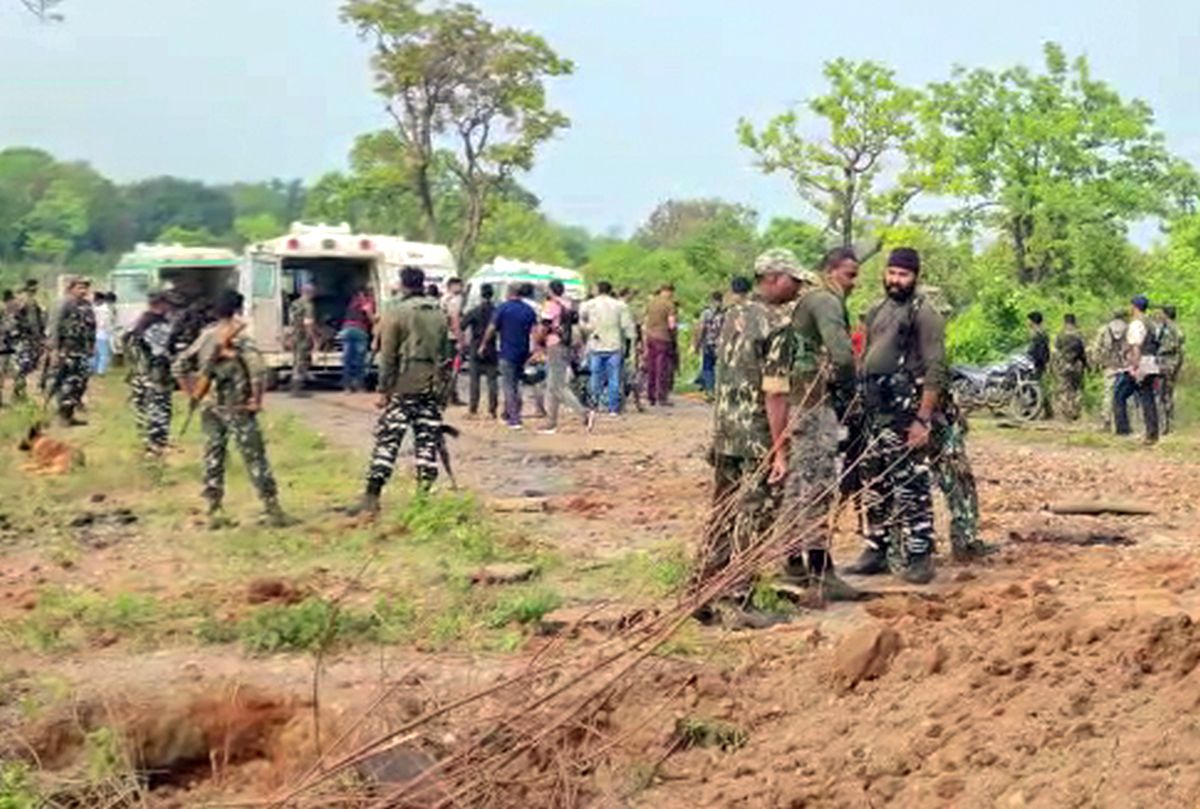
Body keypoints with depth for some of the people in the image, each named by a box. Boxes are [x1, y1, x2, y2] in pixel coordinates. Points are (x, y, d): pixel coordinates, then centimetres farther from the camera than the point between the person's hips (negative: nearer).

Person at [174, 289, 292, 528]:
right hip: (237, 410, -5)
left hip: (212, 410, 6)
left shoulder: (205, 337, 6)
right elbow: (258, 371, -26)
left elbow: (178, 366, 10)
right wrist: (256, 401, -13)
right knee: (256, 460, 1)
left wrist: (192, 394, 13)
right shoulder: (240, 340, -13)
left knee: (213, 460, 11)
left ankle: (214, 512, 12)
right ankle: (272, 511, 4)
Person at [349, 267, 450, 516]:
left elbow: (388, 357, -7)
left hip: (404, 387, -4)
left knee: (387, 440, -3)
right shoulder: (440, 314, 10)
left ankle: (371, 497, -6)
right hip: (432, 387, 4)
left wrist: (383, 390, -2)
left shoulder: (396, 314, -6)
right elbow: (445, 354, 14)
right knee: (427, 441, 7)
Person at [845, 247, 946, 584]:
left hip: (904, 414, -8)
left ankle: (920, 557, 0)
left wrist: (923, 419, -19)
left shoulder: (923, 315, -7)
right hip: (873, 413, 8)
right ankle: (875, 552, 23)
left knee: (910, 486, -6)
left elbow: (935, 372, -13)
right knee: (875, 486, 13)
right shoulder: (876, 312, 16)